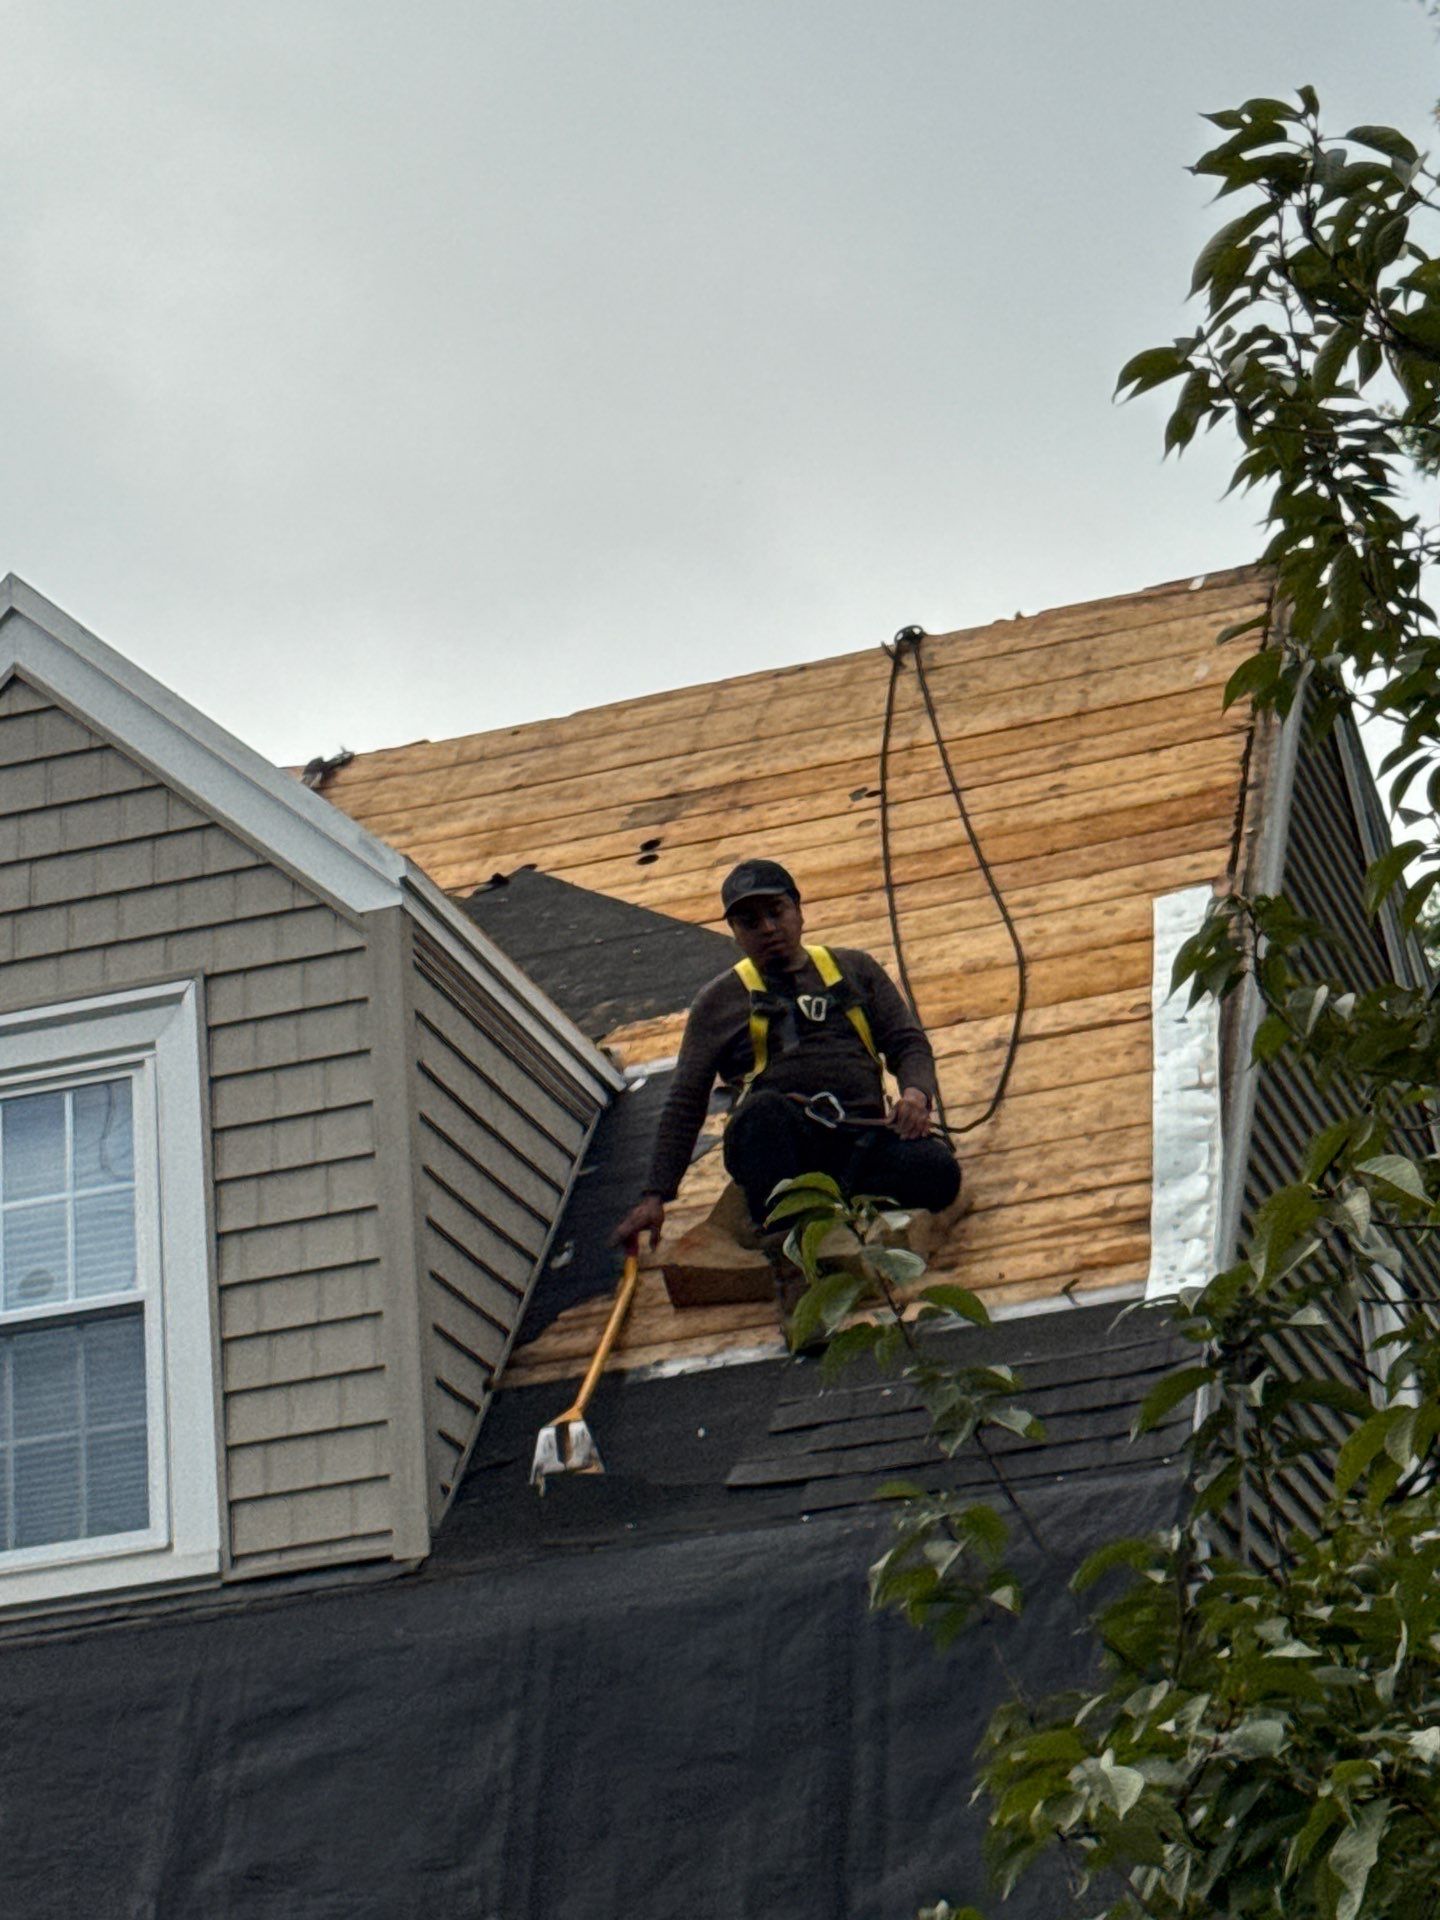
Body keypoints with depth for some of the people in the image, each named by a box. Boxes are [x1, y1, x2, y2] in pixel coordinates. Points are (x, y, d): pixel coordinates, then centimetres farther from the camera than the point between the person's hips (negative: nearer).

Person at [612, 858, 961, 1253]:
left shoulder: (854, 968, 26)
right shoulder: (719, 1000, 21)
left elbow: (907, 1041, 20)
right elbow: (685, 1102, 16)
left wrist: (916, 1091, -5)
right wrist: (655, 1196, 5)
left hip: (862, 1134, 2)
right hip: (779, 1140, -2)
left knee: (937, 1166, -32)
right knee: (763, 1109, -39)